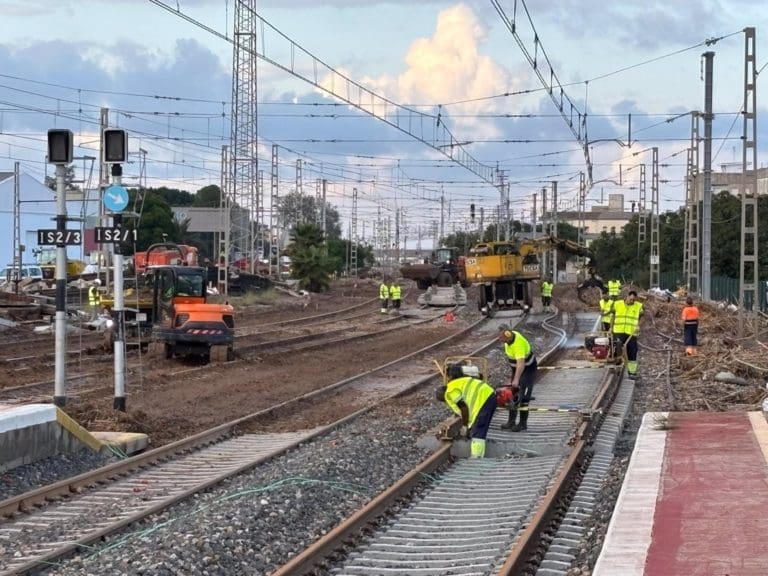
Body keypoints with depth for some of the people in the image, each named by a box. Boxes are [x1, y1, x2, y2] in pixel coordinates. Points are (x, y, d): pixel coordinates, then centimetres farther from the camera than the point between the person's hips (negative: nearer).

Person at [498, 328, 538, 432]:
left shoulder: (518, 344, -35)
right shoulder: (511, 334, -8)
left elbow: (521, 364, -44)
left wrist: (516, 380, -52)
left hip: (528, 369, -9)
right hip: (516, 368, 9)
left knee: (523, 397, -10)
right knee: (512, 395, 11)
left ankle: (523, 424, -3)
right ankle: (511, 421, 18)